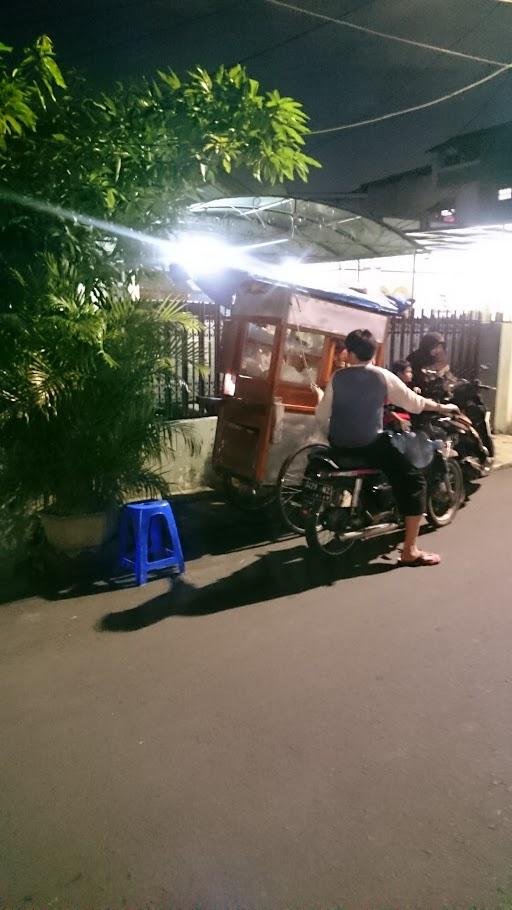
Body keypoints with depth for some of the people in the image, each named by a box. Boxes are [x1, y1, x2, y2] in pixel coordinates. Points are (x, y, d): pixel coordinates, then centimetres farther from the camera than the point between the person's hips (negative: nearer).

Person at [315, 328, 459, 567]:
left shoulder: (337, 377, 3)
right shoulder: (382, 376, -3)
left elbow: (321, 415, 5)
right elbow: (414, 403, 4)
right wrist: (442, 407, 20)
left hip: (340, 445, 5)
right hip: (370, 444, -4)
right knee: (414, 482, 2)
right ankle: (410, 551, -2)